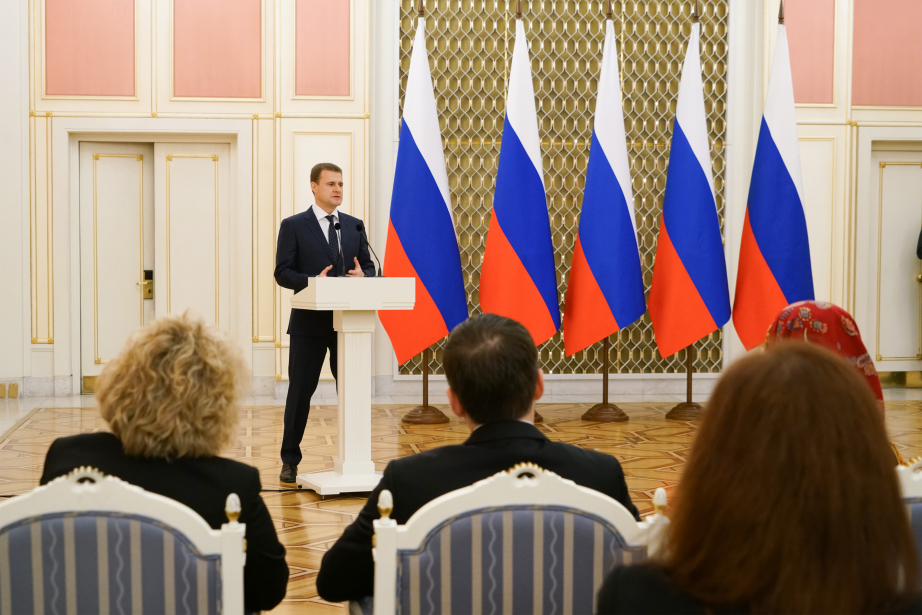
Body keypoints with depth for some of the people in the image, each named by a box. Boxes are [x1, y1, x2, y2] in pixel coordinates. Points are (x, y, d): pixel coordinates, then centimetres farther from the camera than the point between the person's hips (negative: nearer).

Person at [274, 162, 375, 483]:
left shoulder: (354, 226, 12)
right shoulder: (293, 226, 0)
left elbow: (369, 266, 12)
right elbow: (283, 273, -6)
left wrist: (362, 275, -11)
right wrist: (312, 281, -22)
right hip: (310, 322, -3)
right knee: (300, 391, 4)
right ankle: (290, 460, 15)